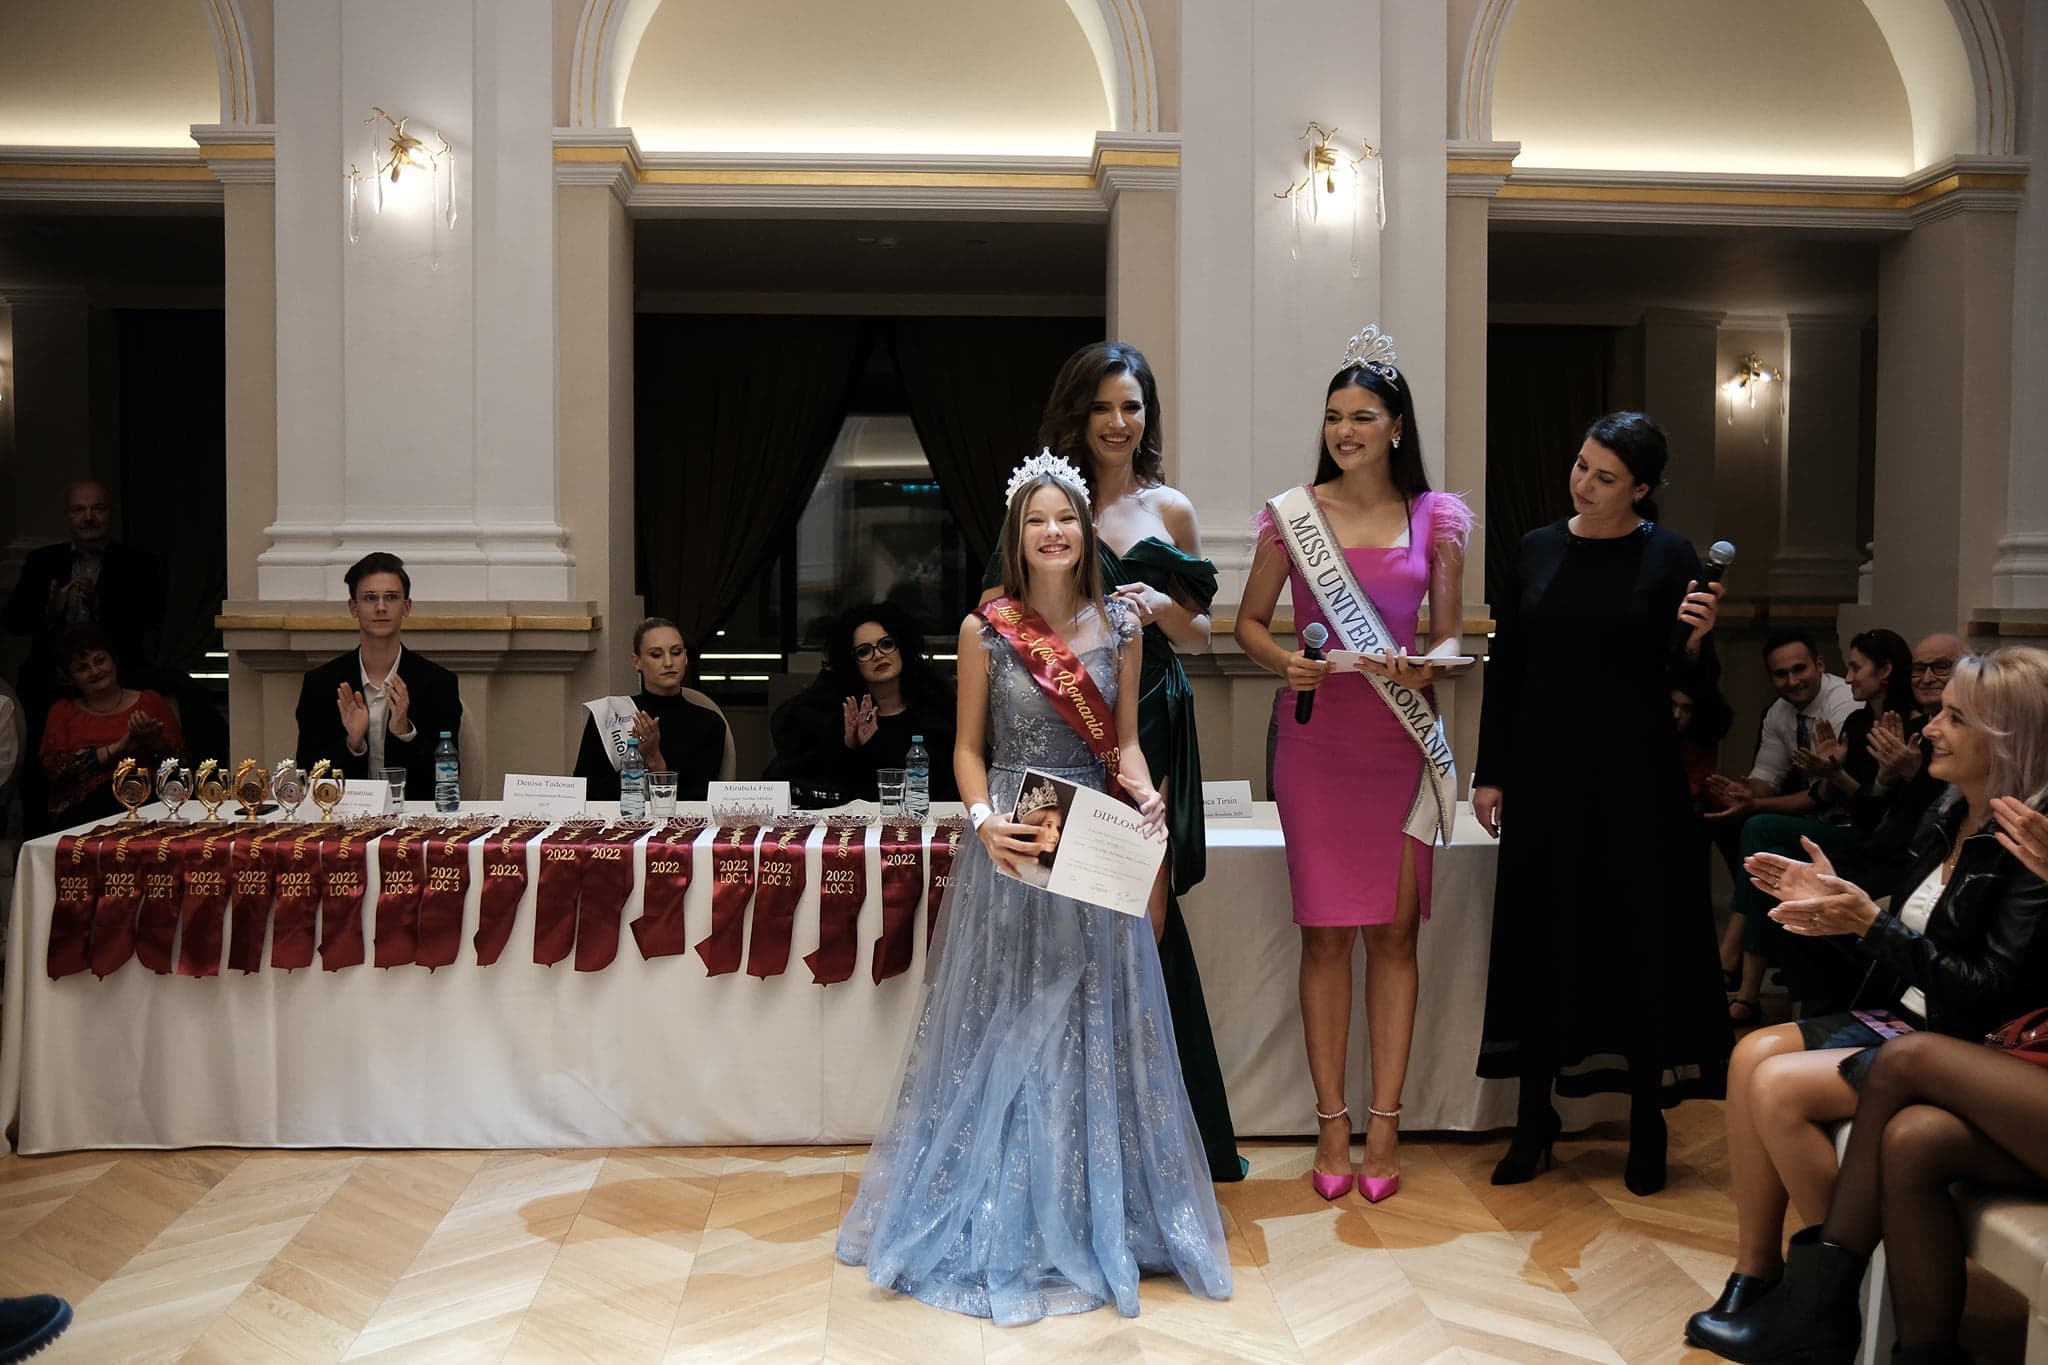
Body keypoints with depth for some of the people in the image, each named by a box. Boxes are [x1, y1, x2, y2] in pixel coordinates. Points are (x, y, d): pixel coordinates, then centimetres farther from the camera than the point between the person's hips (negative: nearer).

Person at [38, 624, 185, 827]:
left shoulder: (150, 702, 18)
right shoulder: (63, 711, 21)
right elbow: (53, 767, 2)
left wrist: (153, 741, -9)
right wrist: (118, 748, -5)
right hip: (83, 808, 1)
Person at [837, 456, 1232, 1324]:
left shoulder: (1119, 625, 2)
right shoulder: (985, 629, -4)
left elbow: (1125, 742, 8)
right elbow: (968, 747, 0)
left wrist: (1144, 793, -12)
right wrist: (985, 821, -17)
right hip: (1013, 847, -2)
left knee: (1098, 1032, 10)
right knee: (1005, 1029, 7)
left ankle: (1096, 1215, 28)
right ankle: (1002, 1220, 24)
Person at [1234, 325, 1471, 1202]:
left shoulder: (1435, 518, 5)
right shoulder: (1292, 513, 2)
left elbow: (1450, 633, 8)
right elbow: (1250, 622, 8)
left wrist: (1427, 665, -13)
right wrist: (1284, 663, -12)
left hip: (1401, 742, 1)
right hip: (1316, 741, -1)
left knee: (1394, 931, 4)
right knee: (1325, 932, 3)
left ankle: (1384, 1121, 14)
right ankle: (1331, 1122, 13)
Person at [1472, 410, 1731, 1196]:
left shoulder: (1669, 558, -3)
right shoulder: (1538, 550, 5)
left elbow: (1693, 683, -3)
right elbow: (1504, 667, 7)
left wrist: (1695, 639, -24)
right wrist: (1489, 773, 4)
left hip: (1634, 776, -3)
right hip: (1544, 769, 3)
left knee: (1640, 938, 5)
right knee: (1539, 934, 8)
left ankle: (1648, 1124, 20)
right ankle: (1534, 1118, 21)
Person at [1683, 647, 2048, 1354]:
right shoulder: (1954, 822, 10)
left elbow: (1988, 993, -22)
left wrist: (1870, 922, -26)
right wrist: (1835, 902, 0)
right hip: (1900, 1018, 9)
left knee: (1779, 1087, -21)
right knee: (1753, 1053, -8)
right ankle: (1754, 1273, -4)